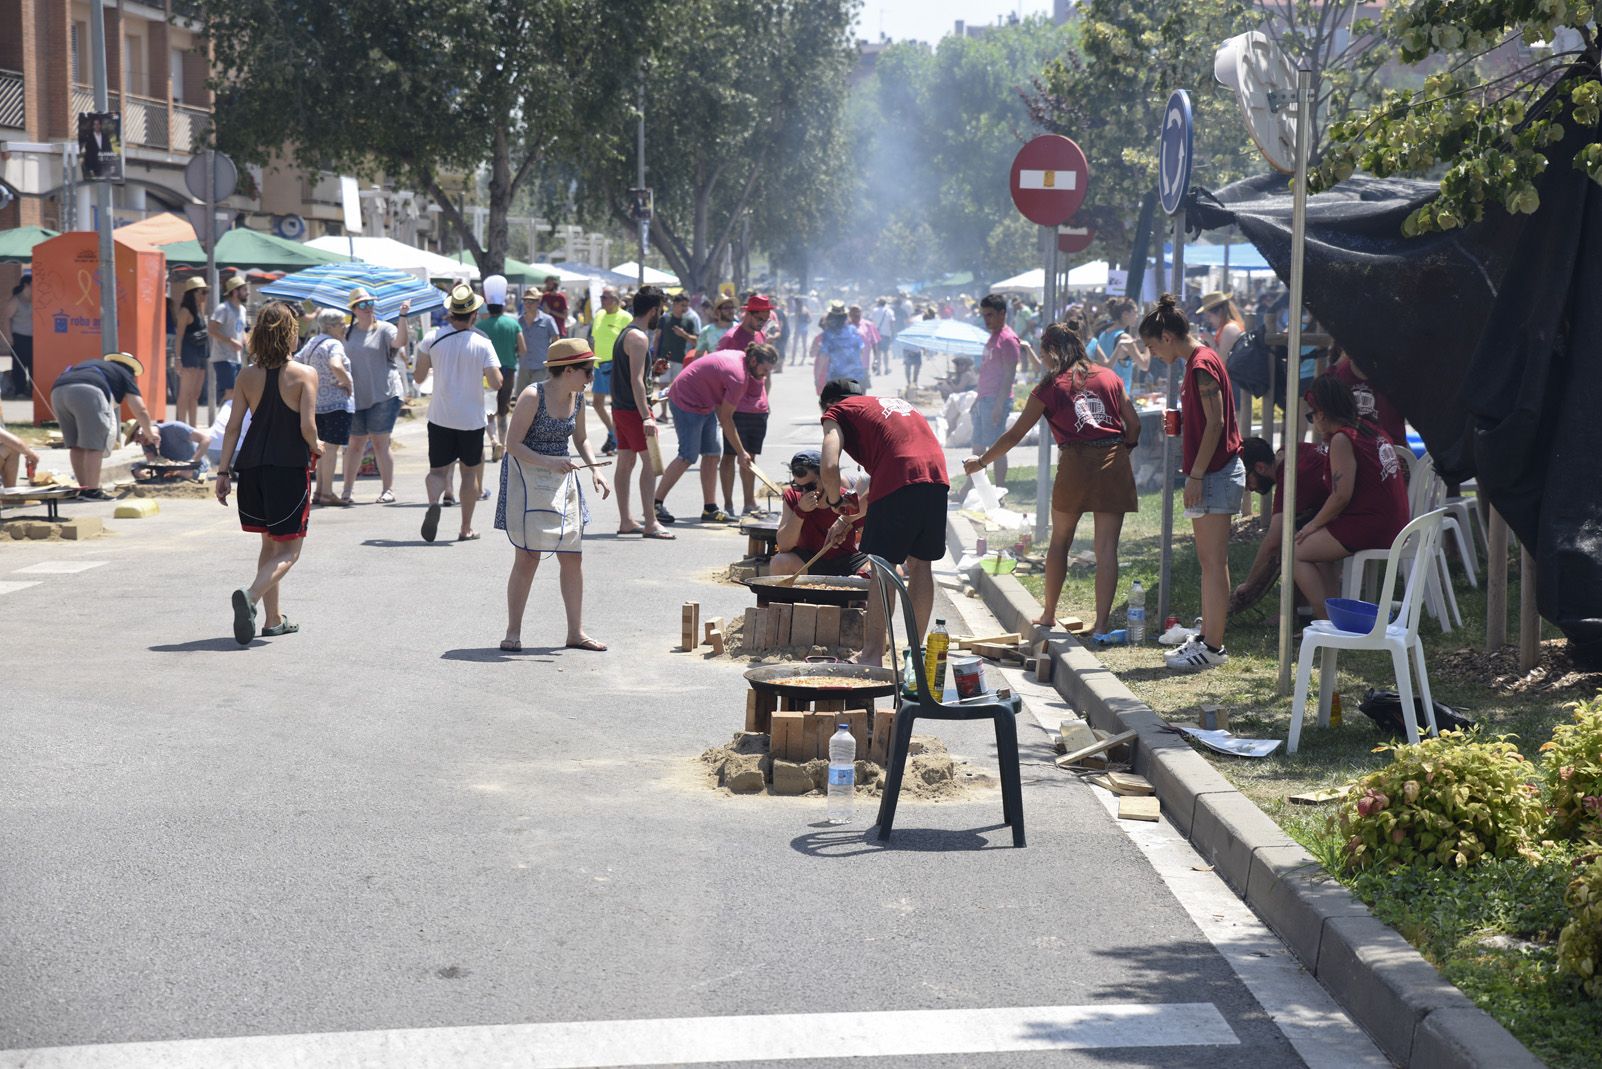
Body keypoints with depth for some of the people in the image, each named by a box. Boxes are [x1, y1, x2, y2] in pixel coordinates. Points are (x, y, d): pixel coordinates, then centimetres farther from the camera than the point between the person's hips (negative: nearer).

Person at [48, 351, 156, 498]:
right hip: (88, 392, -7)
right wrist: (150, 432, 35)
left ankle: (83, 488, 19)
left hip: (57, 391, 7)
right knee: (94, 445, -2)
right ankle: (92, 490, -6)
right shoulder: (125, 375, 24)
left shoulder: (95, 365, 41)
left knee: (76, 445, 15)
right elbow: (140, 410, 19)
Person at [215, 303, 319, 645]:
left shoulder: (247, 376, 4)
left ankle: (274, 619, 23)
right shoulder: (304, 375, -8)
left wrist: (224, 470, 7)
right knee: (289, 551, 2)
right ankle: (250, 595, -25)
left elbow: (233, 426, 3)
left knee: (270, 543, 20)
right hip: (290, 467, -5)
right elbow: (307, 426, -15)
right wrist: (315, 451, 5)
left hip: (252, 466, 5)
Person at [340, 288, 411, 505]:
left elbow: (399, 341, -21)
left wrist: (403, 316, -31)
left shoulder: (384, 329, 0)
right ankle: (348, 489, 15)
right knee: (355, 444, 7)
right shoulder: (347, 333, 13)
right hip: (356, 396, 4)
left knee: (380, 442, -4)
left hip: (383, 395, -4)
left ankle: (388, 489, 4)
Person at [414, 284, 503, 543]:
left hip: (440, 417, 1)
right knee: (470, 471, 14)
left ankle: (433, 502, -25)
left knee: (438, 470, 8)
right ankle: (466, 528, 17)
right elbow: (496, 383, -15)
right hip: (471, 419, -1)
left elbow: (418, 377, 2)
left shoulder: (432, 339, -5)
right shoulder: (482, 344, -11)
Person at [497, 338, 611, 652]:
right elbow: (513, 443, -16)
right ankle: (513, 632, 5)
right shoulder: (532, 396, -16)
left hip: (562, 480, 6)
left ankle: (576, 632, 14)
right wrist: (547, 462, -28)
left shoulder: (577, 398, 4)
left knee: (573, 556, 5)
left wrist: (595, 470, 2)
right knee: (527, 557, -6)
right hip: (527, 479, -6)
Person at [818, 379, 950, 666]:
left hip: (898, 481, -6)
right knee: (920, 564, 15)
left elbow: (829, 468, -4)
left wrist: (835, 501, 15)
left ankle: (872, 656, 2)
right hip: (937, 476, 6)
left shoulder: (836, 412, 13)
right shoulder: (891, 402, 34)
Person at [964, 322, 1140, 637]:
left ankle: (1048, 614, 25)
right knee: (1107, 548, 1)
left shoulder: (1050, 387, 2)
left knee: (1060, 541, 16)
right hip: (1115, 465, 2)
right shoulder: (1109, 377, 10)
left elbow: (1015, 435, 6)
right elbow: (1134, 424, 8)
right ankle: (1101, 624, -3)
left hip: (1076, 464, -2)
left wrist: (981, 461, 17)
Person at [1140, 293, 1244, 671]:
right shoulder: (1196, 362, 16)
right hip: (1211, 473, 11)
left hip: (1216, 473, -11)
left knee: (1214, 562, -7)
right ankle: (1207, 637, 20)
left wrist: (1196, 475, -19)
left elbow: (1215, 423, -20)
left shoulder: (1202, 364, -15)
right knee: (1207, 561, 14)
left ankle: (1213, 647, -4)